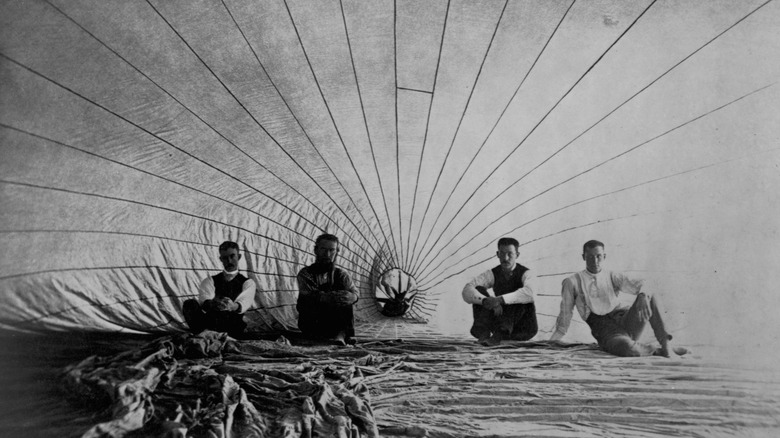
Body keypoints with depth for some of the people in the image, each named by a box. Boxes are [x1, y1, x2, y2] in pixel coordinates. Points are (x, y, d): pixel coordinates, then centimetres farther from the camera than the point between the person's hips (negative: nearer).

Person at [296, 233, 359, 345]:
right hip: (310, 324, -2)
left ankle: (341, 333, -37)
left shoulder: (340, 274, 8)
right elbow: (309, 295, -20)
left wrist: (348, 296, -35)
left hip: (334, 321, 2)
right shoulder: (305, 273, -1)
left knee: (345, 301, -19)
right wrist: (328, 297, -39)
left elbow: (354, 294, -10)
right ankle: (342, 334, -37)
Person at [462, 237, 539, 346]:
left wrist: (500, 299, -48)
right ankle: (483, 333, -38)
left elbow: (528, 293, -39)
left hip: (522, 329, -3)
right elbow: (467, 291, -20)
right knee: (479, 290, -17)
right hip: (501, 323, 3)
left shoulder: (525, 274, -13)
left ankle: (498, 335, -47)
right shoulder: (492, 274, -4)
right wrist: (485, 300, -40)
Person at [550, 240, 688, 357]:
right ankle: (657, 351, -9)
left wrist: (643, 296, -29)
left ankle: (666, 343, -18)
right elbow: (564, 317, 11)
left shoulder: (612, 277, 15)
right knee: (627, 347, -38)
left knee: (651, 298, -21)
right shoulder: (572, 282, 8)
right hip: (606, 334, -4)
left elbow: (636, 285, -4)